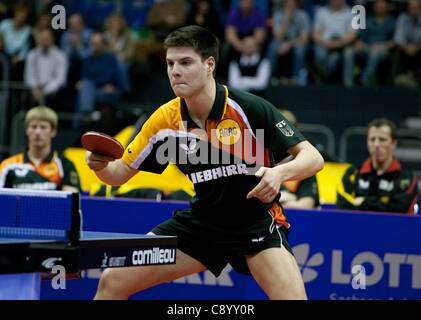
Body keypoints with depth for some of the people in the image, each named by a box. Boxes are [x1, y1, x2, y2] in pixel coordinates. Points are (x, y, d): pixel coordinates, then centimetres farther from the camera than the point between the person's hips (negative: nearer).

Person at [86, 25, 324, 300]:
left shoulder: (250, 108, -21)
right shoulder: (165, 120, -7)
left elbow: (313, 157, -18)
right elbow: (120, 174, 2)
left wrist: (280, 173, -39)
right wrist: (101, 165, -22)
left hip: (257, 223, -4)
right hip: (202, 222, 4)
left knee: (292, 297, -28)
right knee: (113, 280, -1)